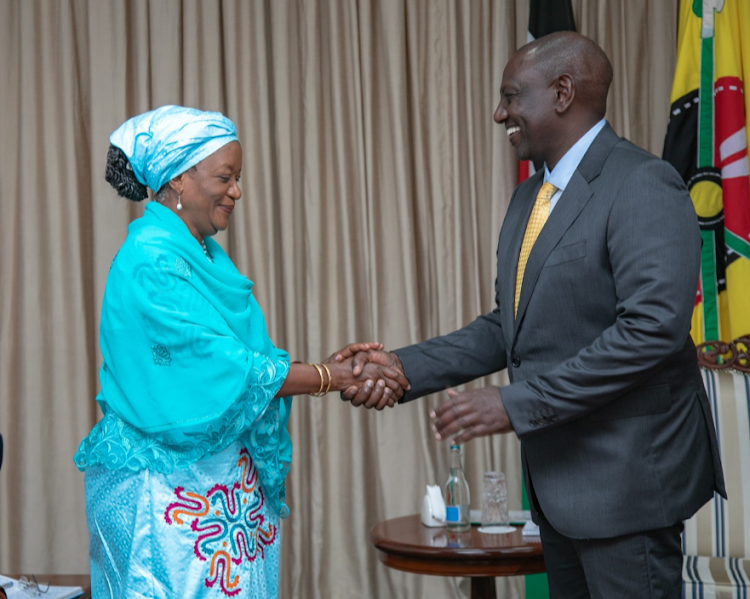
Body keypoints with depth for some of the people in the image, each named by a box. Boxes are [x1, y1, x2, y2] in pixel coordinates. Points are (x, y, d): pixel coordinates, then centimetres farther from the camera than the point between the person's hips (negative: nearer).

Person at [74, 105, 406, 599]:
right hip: (169, 481, -9)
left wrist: (331, 365, -2)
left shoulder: (205, 256, 12)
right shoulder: (151, 263, -17)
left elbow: (249, 355, 11)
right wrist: (334, 377, -15)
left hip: (225, 479, 9)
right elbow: (225, 368, -20)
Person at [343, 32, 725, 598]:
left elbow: (653, 328, -25)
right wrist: (407, 366, -1)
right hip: (558, 476, 9)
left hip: (625, 475, -9)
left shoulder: (643, 186, -16)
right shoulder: (531, 196, 13)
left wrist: (517, 403, -24)